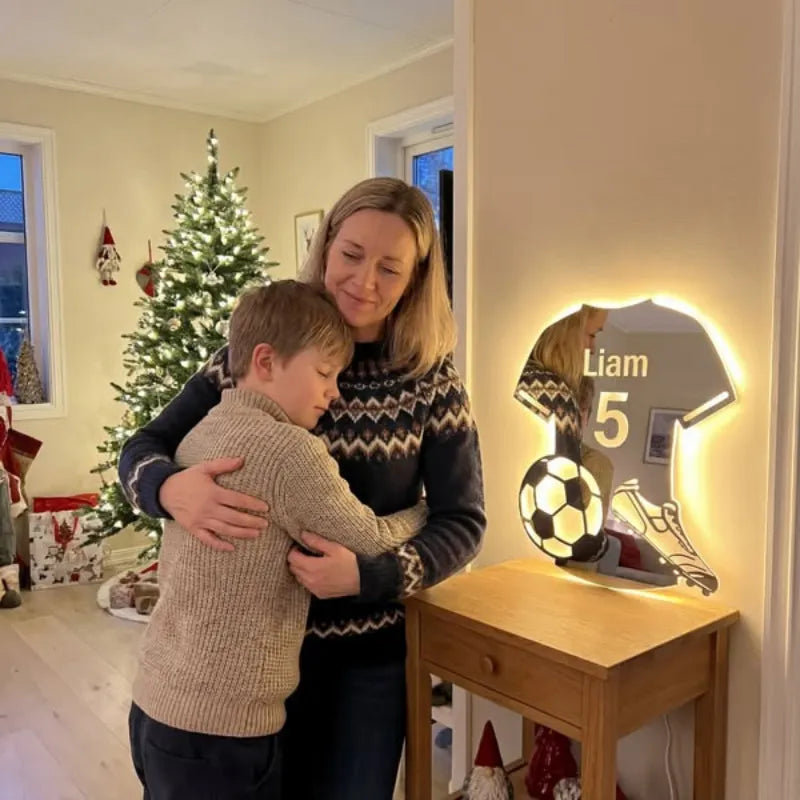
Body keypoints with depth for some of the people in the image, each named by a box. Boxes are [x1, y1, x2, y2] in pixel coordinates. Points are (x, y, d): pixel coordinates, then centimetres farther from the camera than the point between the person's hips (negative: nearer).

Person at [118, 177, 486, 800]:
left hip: (369, 649, 0)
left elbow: (463, 521, -9)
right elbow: (141, 449, -6)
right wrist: (172, 488, -29)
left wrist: (366, 574, -26)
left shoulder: (430, 380, -10)